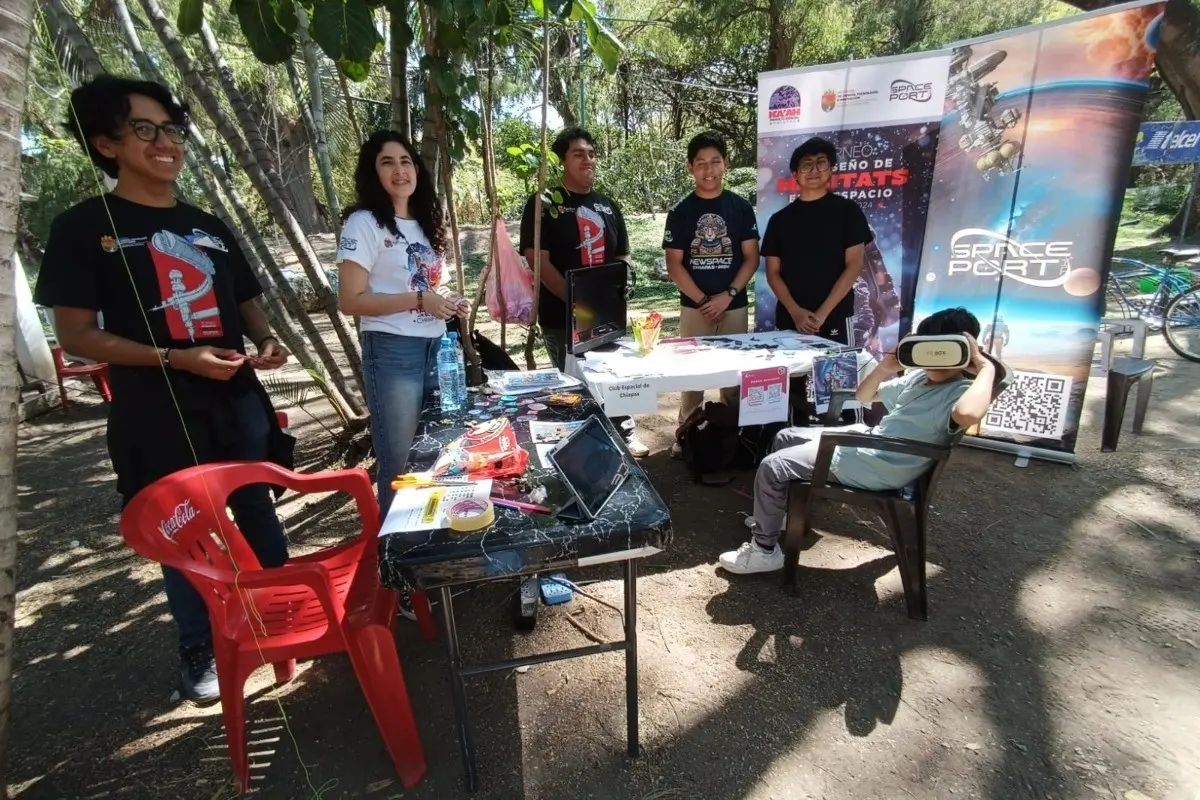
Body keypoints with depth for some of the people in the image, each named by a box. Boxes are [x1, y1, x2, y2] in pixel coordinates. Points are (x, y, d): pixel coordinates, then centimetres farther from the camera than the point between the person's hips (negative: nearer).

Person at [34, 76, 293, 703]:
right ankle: (198, 650, 29)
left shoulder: (209, 228, 13)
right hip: (157, 415, -3)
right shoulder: (84, 227, -2)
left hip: (238, 401, 4)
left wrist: (266, 341, -4)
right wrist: (175, 358, -20)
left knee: (258, 514, 14)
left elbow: (247, 303, 18)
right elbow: (76, 335, -6)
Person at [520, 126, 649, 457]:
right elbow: (537, 259, -14)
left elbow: (623, 256, 16)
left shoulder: (607, 205, 12)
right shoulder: (544, 203, -5)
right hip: (562, 317, -5)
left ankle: (624, 435, 34)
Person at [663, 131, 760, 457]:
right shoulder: (680, 211, 1)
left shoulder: (741, 207, 3)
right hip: (693, 306, 0)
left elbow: (751, 257, 1)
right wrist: (702, 300, -10)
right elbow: (674, 264, -3)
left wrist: (728, 295, -11)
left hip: (735, 306, 1)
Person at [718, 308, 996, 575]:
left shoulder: (961, 392, -18)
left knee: (772, 467, -15)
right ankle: (775, 513, 34)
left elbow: (968, 415, -46)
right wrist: (884, 368, -3)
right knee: (785, 438, 19)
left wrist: (986, 366, -29)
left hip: (876, 467, -10)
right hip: (865, 438, 10)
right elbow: (863, 397, 16)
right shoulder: (919, 376, 8)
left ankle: (764, 550, 3)